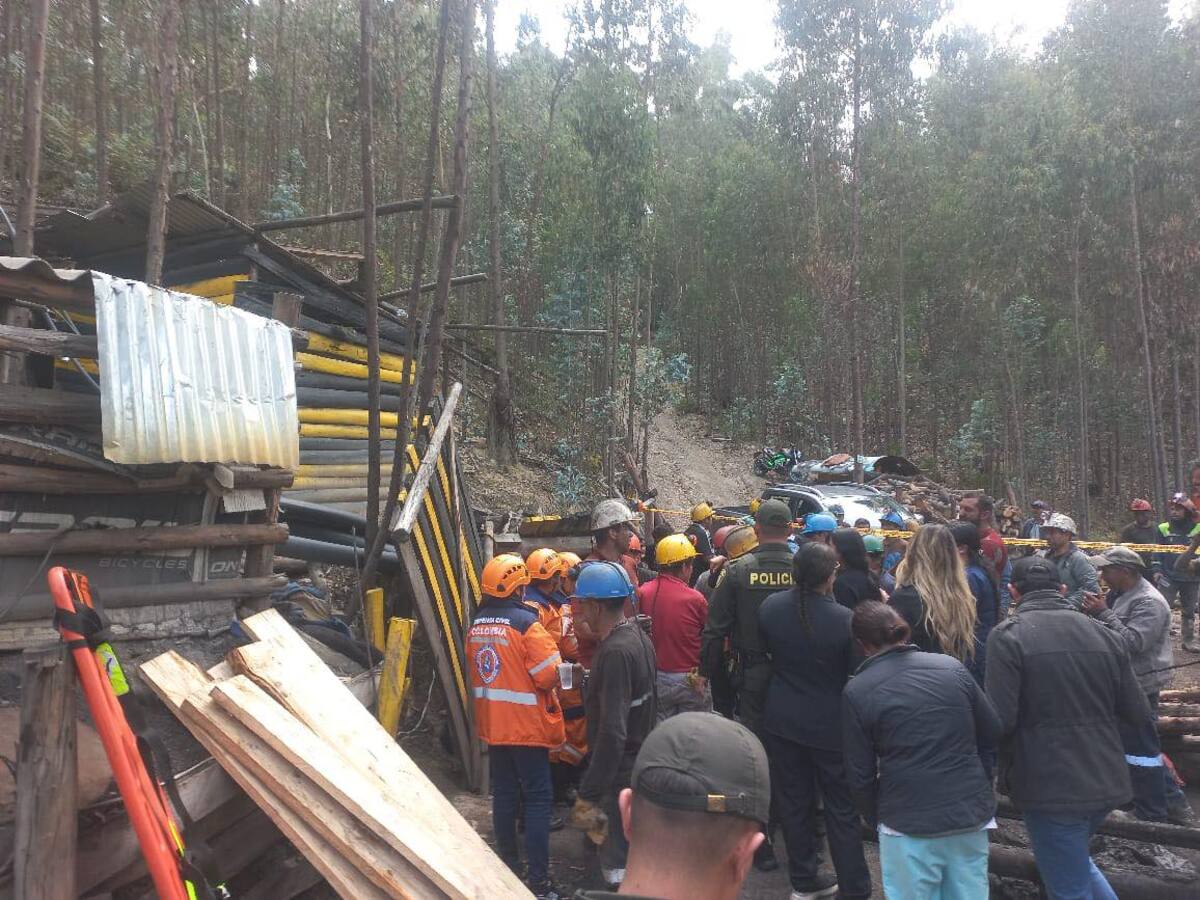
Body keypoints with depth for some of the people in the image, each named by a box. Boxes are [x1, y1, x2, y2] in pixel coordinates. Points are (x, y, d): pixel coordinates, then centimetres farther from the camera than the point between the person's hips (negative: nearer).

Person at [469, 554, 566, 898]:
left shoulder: (475, 625, 2)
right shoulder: (525, 622, -19)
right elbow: (549, 676, -19)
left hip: (492, 725, 6)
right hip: (526, 725, -6)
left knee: (504, 795, 17)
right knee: (537, 799, 2)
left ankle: (509, 866, 28)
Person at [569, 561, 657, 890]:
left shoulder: (615, 651, -25)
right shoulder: (638, 636, 4)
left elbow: (612, 734, -29)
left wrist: (588, 794, -26)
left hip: (620, 776, -10)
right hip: (641, 763, 10)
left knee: (619, 871, 2)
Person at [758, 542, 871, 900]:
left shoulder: (770, 606, -11)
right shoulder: (844, 620, -25)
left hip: (781, 720, 4)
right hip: (829, 724, -4)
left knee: (794, 802, 16)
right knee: (842, 810, 11)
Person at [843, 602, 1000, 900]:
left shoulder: (856, 691, -9)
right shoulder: (951, 666, -1)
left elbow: (861, 775, -4)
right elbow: (993, 733, 8)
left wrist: (877, 821, 12)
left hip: (908, 824, -3)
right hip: (972, 813, 4)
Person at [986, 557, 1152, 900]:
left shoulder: (1007, 635, -13)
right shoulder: (1104, 634, 3)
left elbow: (999, 719, -19)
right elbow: (1137, 713, 5)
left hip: (1051, 785, -6)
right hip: (1107, 780, 6)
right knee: (1075, 859, 30)